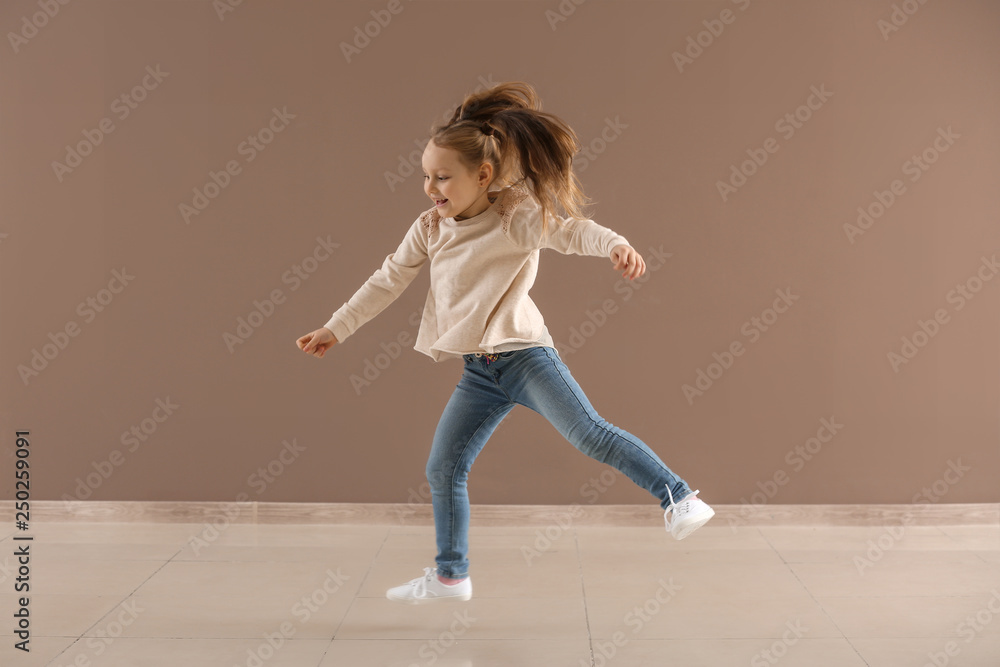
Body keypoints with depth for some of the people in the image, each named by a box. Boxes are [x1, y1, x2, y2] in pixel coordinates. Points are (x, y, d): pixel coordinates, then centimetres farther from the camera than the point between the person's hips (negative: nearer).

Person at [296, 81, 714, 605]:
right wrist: (335, 330, 17)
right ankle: (450, 575, 21)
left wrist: (616, 245, -48)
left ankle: (679, 498, -14)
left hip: (524, 353, -6)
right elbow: (387, 281, 14)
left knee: (589, 433, -22)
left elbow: (571, 230, -27)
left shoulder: (516, 217, -12)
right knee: (442, 469, 7)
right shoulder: (429, 229, 5)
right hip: (478, 372, 6)